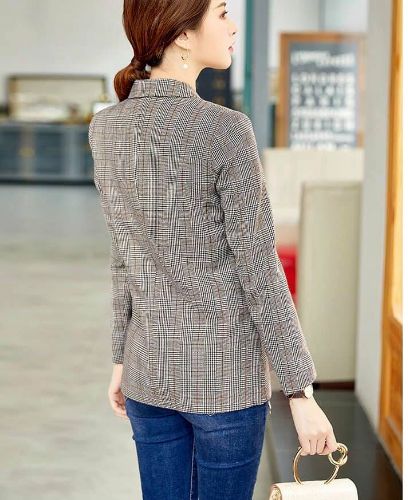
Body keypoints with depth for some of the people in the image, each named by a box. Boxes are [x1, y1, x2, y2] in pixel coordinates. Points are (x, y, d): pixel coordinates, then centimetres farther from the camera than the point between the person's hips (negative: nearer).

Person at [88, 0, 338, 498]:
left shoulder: (105, 128, 0)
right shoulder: (225, 130, -19)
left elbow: (124, 255, 8)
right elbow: (259, 271, -17)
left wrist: (122, 357, 16)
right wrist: (301, 392, -11)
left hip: (150, 365, 6)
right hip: (224, 372, -6)